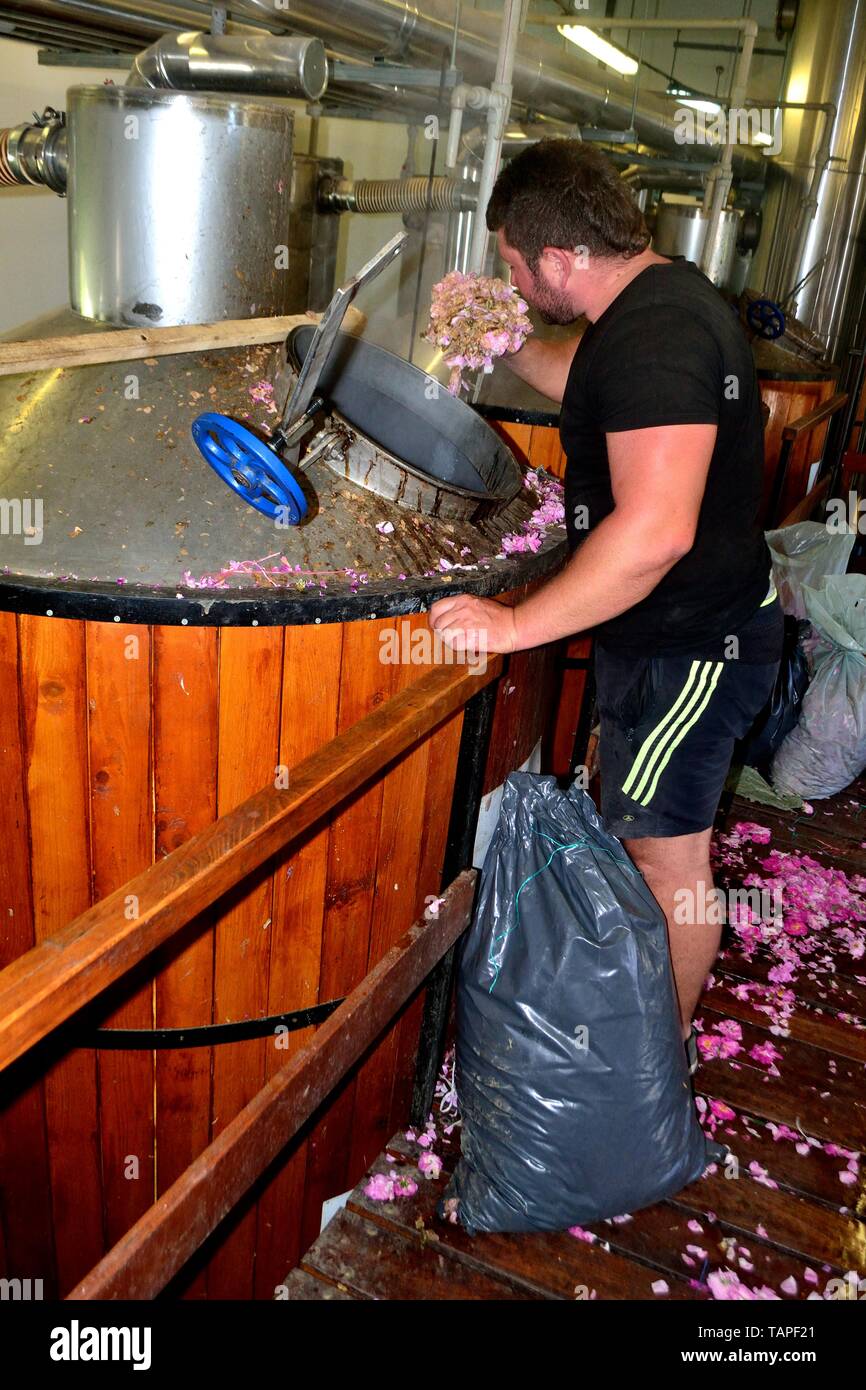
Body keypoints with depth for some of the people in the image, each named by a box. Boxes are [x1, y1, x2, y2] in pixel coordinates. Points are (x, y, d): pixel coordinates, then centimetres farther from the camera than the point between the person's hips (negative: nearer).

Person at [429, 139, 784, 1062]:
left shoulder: (655, 336, -28)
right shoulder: (658, 296, 6)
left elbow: (654, 528, -38)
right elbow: (590, 383, 28)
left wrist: (517, 625, -32)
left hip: (690, 647, -11)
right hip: (679, 627, 11)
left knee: (667, 855, 6)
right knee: (645, 836, 25)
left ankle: (665, 1050, 29)